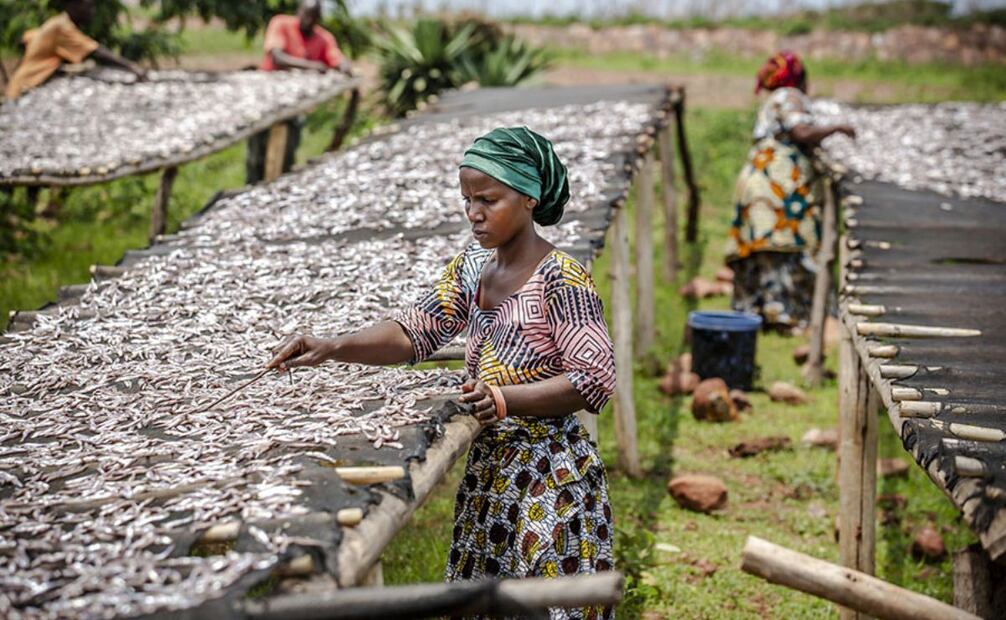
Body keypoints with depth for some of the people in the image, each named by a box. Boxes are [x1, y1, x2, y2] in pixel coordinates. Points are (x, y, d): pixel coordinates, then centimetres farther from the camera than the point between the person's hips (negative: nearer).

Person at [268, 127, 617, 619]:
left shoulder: (561, 279, -16)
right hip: (487, 467, 7)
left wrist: (507, 399, -32)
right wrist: (333, 348, -11)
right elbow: (414, 331, 4)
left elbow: (596, 380, -19)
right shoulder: (471, 267, 6)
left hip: (549, 475, -7)